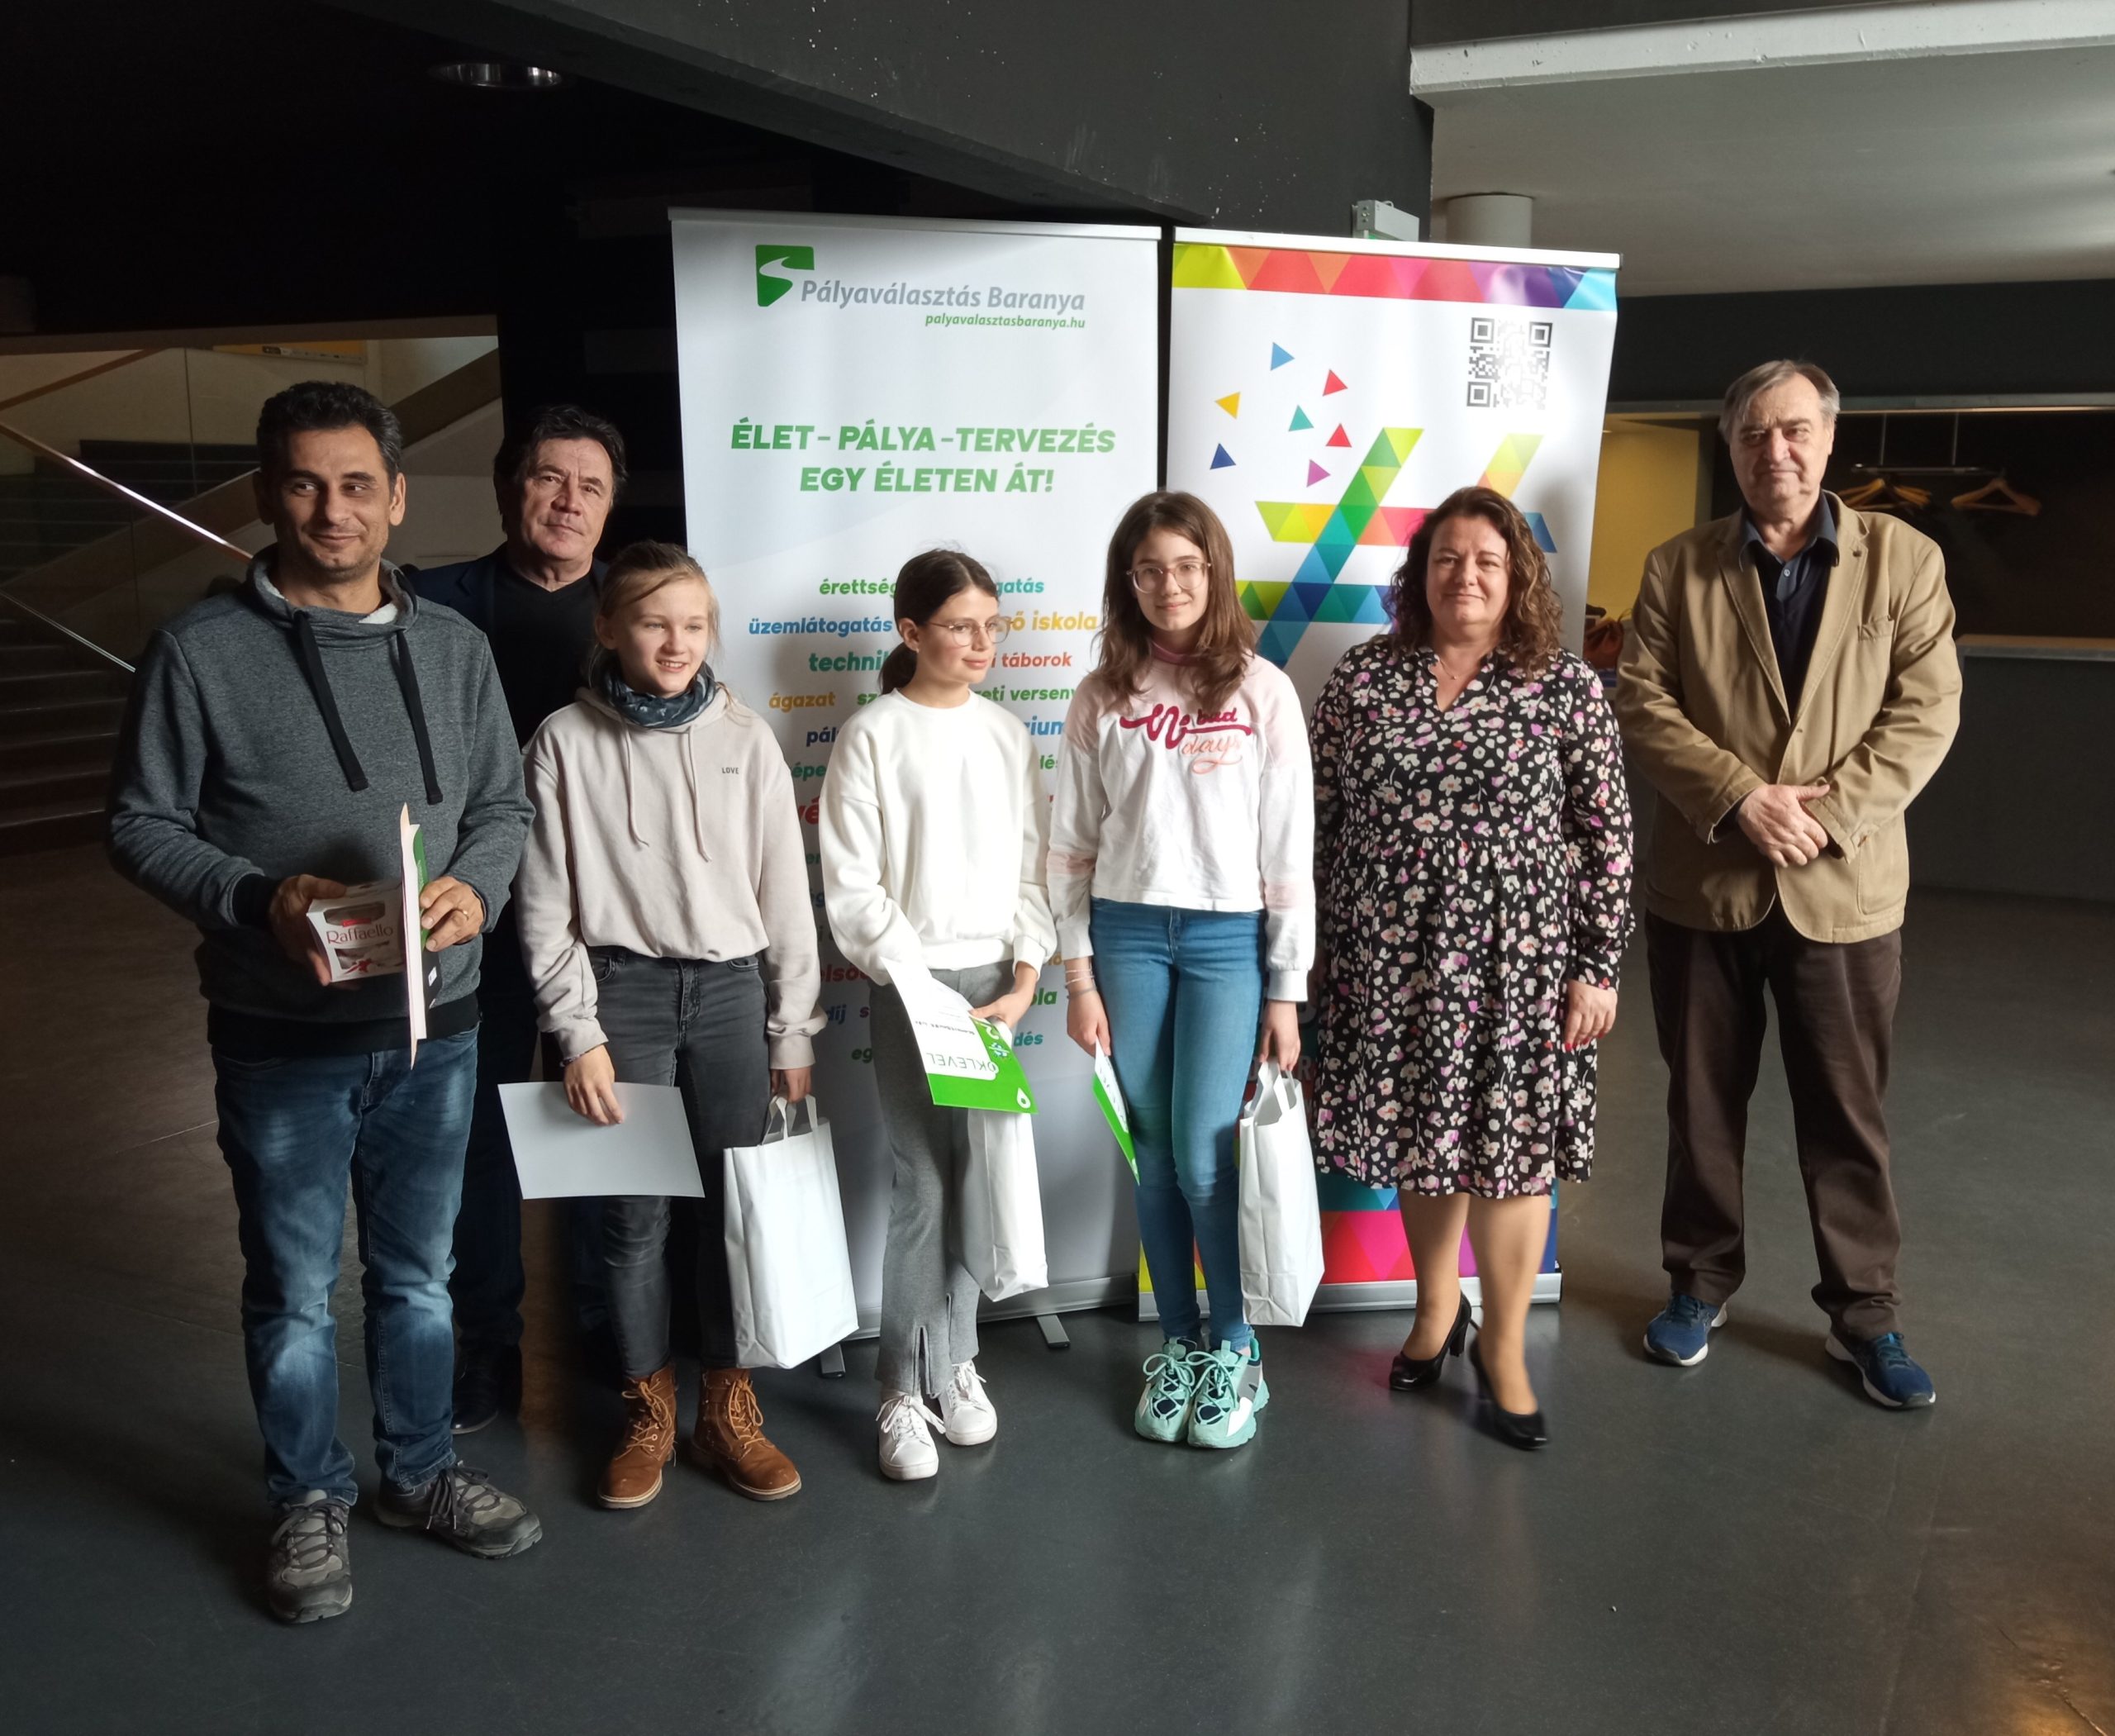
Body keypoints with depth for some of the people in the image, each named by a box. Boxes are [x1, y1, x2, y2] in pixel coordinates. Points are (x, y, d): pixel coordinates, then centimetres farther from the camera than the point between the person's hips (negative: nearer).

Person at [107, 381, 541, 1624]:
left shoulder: (453, 647, 3)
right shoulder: (203, 651, -7)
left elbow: (504, 803, 8)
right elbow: (144, 825, -4)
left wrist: (477, 889, -12)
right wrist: (260, 900, -20)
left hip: (434, 1022, 3)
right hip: (282, 1039, -3)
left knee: (420, 1272, 18)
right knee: (295, 1288, 11)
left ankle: (421, 1472, 37)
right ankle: (312, 1502, 31)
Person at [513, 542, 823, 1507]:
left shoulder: (743, 738, 2)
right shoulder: (565, 743, -2)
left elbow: (784, 892, 4)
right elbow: (547, 907, -1)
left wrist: (793, 1030, 4)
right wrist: (579, 1033, -7)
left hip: (731, 989, 1)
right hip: (622, 991, -1)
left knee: (733, 1203, 5)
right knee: (634, 1212, 4)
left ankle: (728, 1410, 22)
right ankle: (648, 1412, 23)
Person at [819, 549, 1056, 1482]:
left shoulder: (1009, 734, 8)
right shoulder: (873, 736, -4)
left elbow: (1030, 868, 9)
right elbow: (853, 889, -7)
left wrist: (1025, 979, -2)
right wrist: (928, 991, -12)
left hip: (995, 980, 4)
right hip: (911, 981, -4)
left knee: (972, 1179, 7)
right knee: (921, 1186, -3)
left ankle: (955, 1362, 22)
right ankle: (904, 1391, 8)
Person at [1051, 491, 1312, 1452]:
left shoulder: (1261, 690, -1)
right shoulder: (1102, 698, 5)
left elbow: (1289, 848, -1)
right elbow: (1073, 844, 6)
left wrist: (1286, 990, -3)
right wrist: (1079, 976, 2)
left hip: (1228, 938, -2)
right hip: (1127, 934, 2)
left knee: (1205, 1158, -4)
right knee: (1155, 1154, 8)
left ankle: (1237, 1351, 18)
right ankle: (1178, 1345, 26)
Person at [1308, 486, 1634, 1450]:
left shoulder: (1566, 687, -2)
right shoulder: (1361, 677, 2)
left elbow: (1607, 834, -2)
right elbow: (1319, 819, 5)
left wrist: (1599, 966, -5)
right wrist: (1310, 946, 3)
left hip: (1515, 959, -1)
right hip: (1387, 955, 2)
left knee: (1509, 1146, 4)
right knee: (1418, 1134, 13)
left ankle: (1502, 1346, 23)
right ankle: (1436, 1304, 37)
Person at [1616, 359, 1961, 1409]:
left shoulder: (1903, 559, 2)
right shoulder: (1677, 568, 3)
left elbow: (1926, 710, -4)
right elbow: (1643, 702, -4)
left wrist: (1825, 812, -15)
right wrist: (1742, 797, -16)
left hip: (1844, 887, -1)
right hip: (1703, 881, 1)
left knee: (1849, 1114, 8)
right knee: (1702, 1102, 12)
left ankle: (1865, 1316, 23)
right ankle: (1700, 1283, 29)